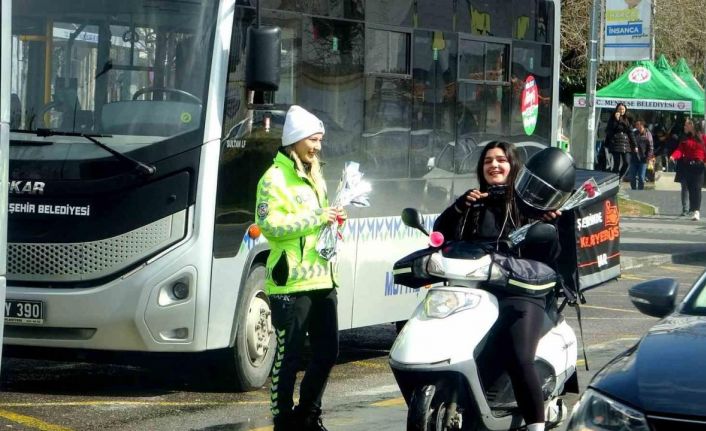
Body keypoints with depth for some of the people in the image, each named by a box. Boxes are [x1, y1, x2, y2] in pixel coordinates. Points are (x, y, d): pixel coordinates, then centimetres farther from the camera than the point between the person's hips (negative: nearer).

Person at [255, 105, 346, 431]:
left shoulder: (314, 178, 20)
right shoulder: (275, 178, -7)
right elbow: (269, 225, -17)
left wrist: (332, 220, 11)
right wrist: (317, 218, -18)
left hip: (321, 279, 8)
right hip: (291, 282, -8)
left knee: (327, 352, 11)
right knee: (288, 356, -3)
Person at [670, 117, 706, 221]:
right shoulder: (684, 138, 9)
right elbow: (680, 150, -3)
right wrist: (673, 156, -22)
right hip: (687, 165, 3)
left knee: (696, 188, -11)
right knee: (690, 188, 5)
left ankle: (696, 211, -16)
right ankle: (692, 209, 14)